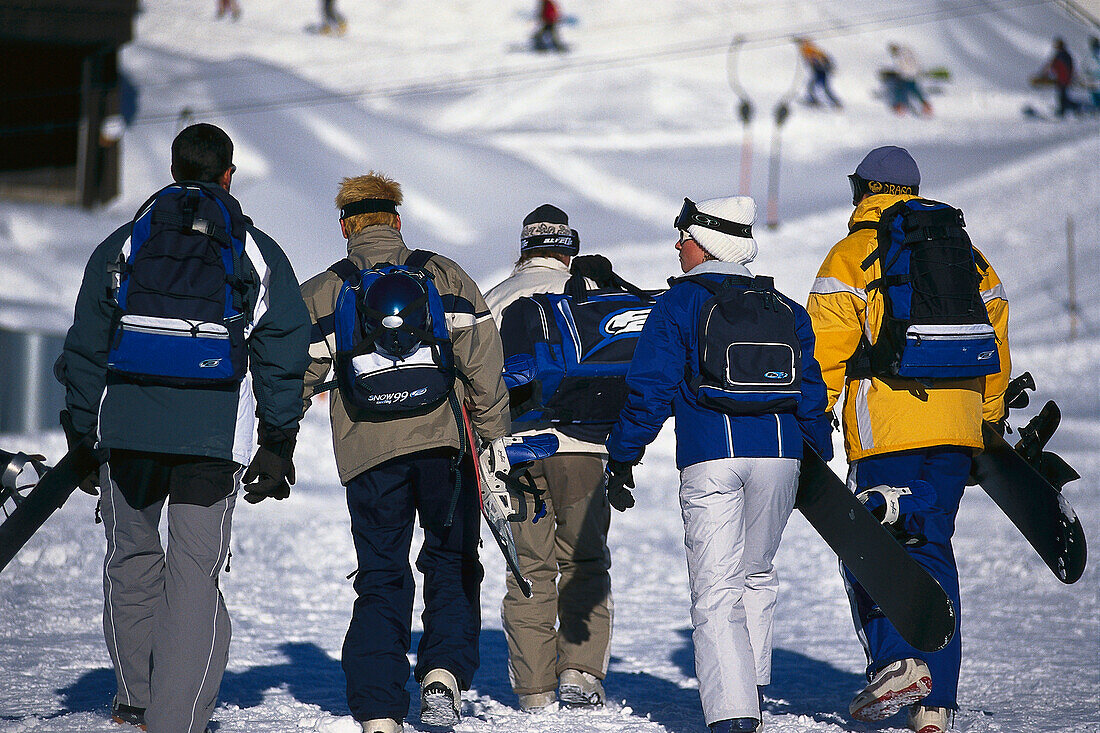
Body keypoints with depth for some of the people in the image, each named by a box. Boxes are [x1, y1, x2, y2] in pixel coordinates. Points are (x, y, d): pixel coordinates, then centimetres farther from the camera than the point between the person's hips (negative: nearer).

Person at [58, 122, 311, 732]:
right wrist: (278, 446, 9)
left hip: (128, 426, 2)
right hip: (216, 435, -1)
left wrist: (80, 435, 13)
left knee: (131, 556, 18)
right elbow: (283, 356, 4)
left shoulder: (122, 245, 10)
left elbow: (85, 346, 8)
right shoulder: (259, 254, 7)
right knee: (196, 572, -1)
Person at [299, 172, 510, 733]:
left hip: (366, 452, 0)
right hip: (444, 442, 0)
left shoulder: (318, 296, 8)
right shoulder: (444, 277, 9)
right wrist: (496, 439, 9)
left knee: (380, 581, 7)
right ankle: (444, 672, -5)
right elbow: (483, 363, 4)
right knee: (452, 565, 16)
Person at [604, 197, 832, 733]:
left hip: (709, 459, -4)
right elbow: (810, 390, 15)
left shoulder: (678, 304, 2)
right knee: (757, 576, 22)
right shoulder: (785, 307, 15)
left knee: (716, 591, -4)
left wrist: (621, 460, 4)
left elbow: (650, 391, -2)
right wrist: (819, 460, 25)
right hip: (779, 455, 4)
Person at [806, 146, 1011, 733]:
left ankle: (895, 659, -18)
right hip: (956, 431, 5)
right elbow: (995, 343, 18)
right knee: (933, 549, 10)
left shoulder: (851, 256, 0)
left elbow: (826, 353, -6)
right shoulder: (965, 254, 16)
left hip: (885, 431, -5)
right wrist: (991, 422, 26)